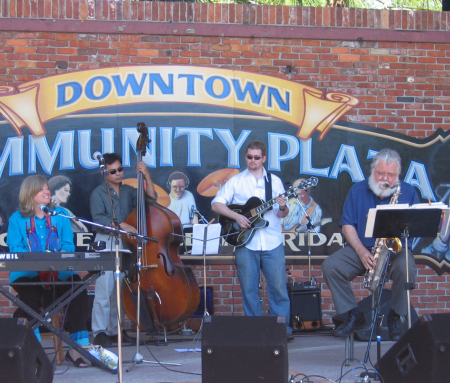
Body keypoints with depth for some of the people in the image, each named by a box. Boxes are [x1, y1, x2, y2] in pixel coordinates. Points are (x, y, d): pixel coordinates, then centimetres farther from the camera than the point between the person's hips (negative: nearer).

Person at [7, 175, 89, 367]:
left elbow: (68, 244, 7)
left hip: (59, 273, 2)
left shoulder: (60, 215, 16)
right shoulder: (17, 218, 9)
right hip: (28, 275, -2)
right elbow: (15, 248, -3)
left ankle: (78, 346, -23)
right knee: (30, 294, -34)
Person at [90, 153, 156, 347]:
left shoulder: (128, 191, 15)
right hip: (106, 243, -5)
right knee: (104, 288, -11)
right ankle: (100, 332, -8)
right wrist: (121, 225, -24)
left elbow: (151, 199, 8)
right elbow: (98, 218, -13)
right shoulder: (98, 193, 0)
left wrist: (147, 176, -1)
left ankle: (115, 330, 12)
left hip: (126, 243, 5)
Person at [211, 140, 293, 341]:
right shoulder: (236, 181, 10)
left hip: (272, 242, 0)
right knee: (249, 289, 2)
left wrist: (283, 208, -13)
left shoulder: (274, 181, 13)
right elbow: (216, 204, 3)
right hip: (245, 243, 0)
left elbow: (281, 214, 11)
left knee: (279, 287, -3)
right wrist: (236, 216, -10)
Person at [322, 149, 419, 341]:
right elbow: (347, 224, -1)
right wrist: (361, 251, -15)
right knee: (330, 266, -22)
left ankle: (395, 317, -13)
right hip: (361, 248, 2)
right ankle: (354, 314, -8)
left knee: (406, 268, -35)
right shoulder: (357, 190, 5)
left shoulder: (408, 192, 3)